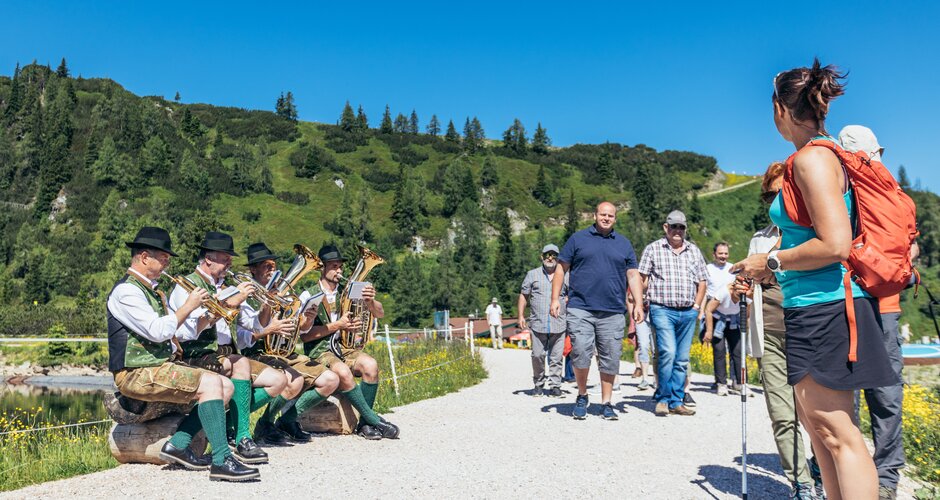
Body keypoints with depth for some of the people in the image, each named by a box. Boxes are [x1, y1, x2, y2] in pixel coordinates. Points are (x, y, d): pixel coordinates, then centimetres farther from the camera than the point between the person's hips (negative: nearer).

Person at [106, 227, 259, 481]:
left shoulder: (153, 292, 20)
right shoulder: (126, 291, -10)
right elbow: (158, 331, -21)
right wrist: (188, 306, -11)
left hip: (162, 365, 9)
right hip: (137, 373, -9)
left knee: (226, 386, -1)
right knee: (210, 382, -25)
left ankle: (178, 444, -4)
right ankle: (221, 461, -25)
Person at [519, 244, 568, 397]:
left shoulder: (565, 276, 12)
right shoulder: (532, 274, 11)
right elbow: (523, 295, 12)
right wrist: (521, 316, 3)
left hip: (558, 325, 0)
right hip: (537, 324, 0)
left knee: (556, 358, 0)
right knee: (537, 355, 0)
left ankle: (555, 386, 8)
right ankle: (538, 384, 17)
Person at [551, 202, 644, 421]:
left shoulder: (624, 244, 16)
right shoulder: (578, 239, 9)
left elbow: (633, 275, 14)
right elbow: (561, 269, 8)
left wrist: (638, 304, 3)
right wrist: (555, 299, -1)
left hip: (613, 313, 2)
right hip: (580, 310, -2)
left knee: (610, 360, 4)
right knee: (581, 355, -10)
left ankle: (606, 403, 16)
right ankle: (582, 396, 14)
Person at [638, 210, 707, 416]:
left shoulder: (694, 251, 14)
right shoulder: (653, 249, 4)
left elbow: (702, 281, 17)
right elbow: (641, 278, 2)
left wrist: (696, 306, 9)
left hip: (688, 313, 4)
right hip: (663, 310, -4)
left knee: (682, 359, 5)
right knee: (668, 353, -17)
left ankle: (677, 401, 13)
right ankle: (663, 399, -3)